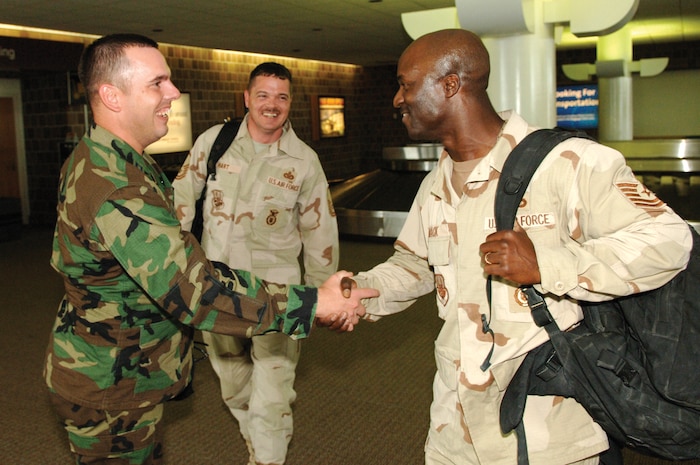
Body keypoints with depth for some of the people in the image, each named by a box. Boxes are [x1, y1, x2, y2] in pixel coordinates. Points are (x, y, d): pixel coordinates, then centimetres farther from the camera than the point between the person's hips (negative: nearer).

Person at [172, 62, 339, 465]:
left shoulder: (304, 160, -4)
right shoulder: (214, 140, -2)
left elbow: (319, 229, 4)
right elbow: (184, 194, 9)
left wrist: (318, 292, 6)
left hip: (275, 289, -2)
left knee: (272, 393, -5)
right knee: (234, 385, 19)